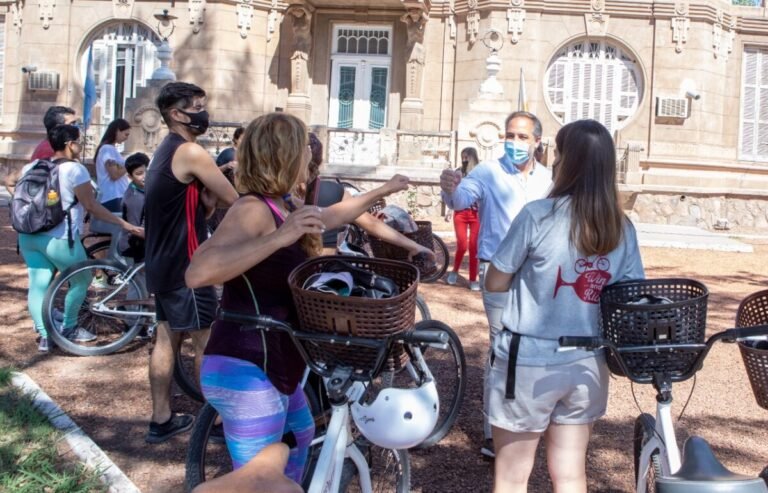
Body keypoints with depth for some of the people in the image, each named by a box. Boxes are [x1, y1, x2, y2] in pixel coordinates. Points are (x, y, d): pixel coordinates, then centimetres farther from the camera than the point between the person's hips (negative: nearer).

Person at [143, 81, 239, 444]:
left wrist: (211, 196, -4)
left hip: (162, 262, 10)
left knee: (166, 339, 12)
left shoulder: (165, 151, 15)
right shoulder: (191, 152, -17)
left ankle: (161, 420, 18)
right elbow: (235, 201, -18)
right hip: (184, 264, -10)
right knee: (206, 342, 0)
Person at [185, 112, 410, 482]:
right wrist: (280, 237, -38)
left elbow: (331, 216, 32)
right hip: (244, 373, -11)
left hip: (269, 366, 11)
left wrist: (383, 191, 42)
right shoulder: (253, 209, -20)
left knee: (301, 434, 31)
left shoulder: (284, 205, 10)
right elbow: (197, 273, -35)